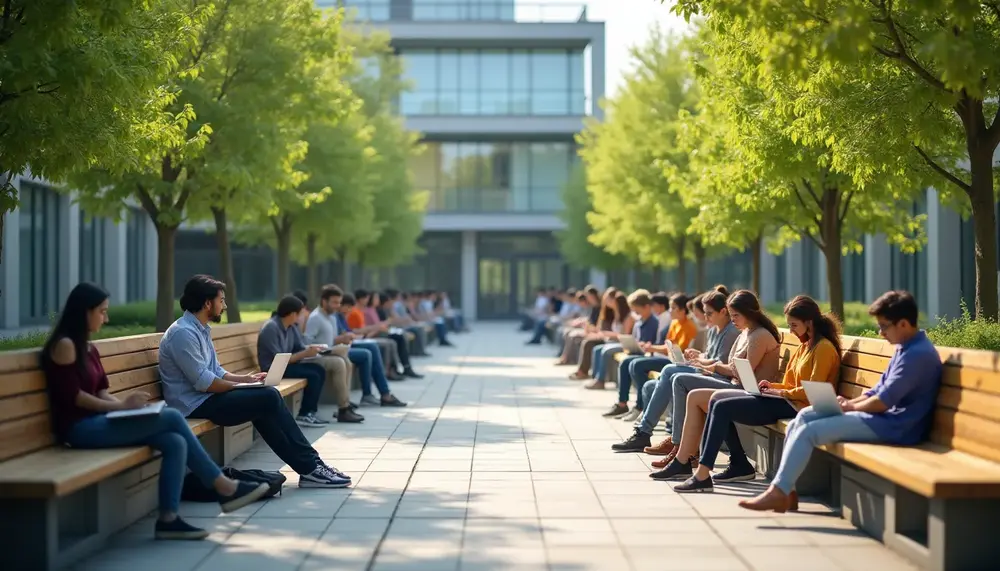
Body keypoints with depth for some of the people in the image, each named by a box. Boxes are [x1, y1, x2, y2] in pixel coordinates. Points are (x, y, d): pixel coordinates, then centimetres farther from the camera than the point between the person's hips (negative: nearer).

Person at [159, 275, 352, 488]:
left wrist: (246, 378, 6)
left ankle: (309, 466, -6)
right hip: (196, 404, -10)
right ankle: (310, 467, -8)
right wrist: (240, 386, -10)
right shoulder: (183, 333, -18)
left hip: (207, 397, 10)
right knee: (269, 399, -16)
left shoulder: (200, 329, 15)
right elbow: (203, 382, -21)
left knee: (269, 397, -4)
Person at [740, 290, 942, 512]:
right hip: (883, 415, 11)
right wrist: (850, 401, 4)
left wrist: (852, 407, -4)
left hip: (892, 425, -11)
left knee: (808, 431, -16)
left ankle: (779, 492, -10)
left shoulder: (918, 354, -18)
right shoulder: (906, 348, 15)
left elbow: (884, 400, -21)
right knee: (804, 416, 5)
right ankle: (785, 489, 1)